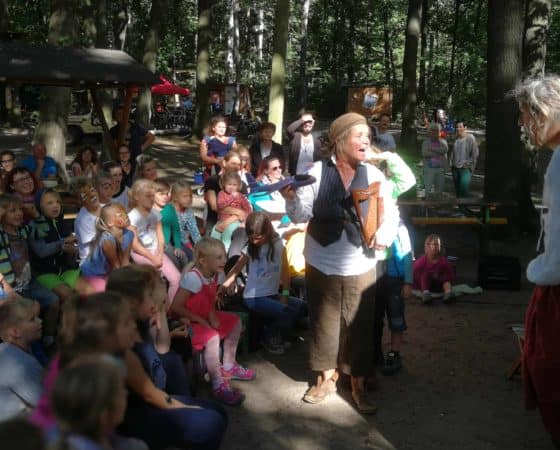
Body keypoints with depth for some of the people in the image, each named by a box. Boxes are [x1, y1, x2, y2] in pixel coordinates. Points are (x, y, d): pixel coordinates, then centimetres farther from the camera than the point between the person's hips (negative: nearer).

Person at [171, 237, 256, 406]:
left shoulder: (217, 275, -5)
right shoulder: (193, 277, -29)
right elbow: (175, 307, -29)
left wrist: (212, 314, -11)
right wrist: (200, 320, -22)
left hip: (205, 317, 9)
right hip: (187, 321, -9)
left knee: (235, 322, 10)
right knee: (212, 337, -31)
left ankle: (228, 367, 23)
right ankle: (218, 385, -21)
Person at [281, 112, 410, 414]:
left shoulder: (373, 175, -2)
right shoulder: (317, 172, -7)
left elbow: (391, 213, 3)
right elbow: (302, 214, -8)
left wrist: (385, 235, -17)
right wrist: (291, 198, -28)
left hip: (360, 268, 1)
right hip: (322, 266, -1)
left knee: (360, 327, 9)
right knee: (324, 323, 12)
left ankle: (358, 386, 25)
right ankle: (326, 378, 32)